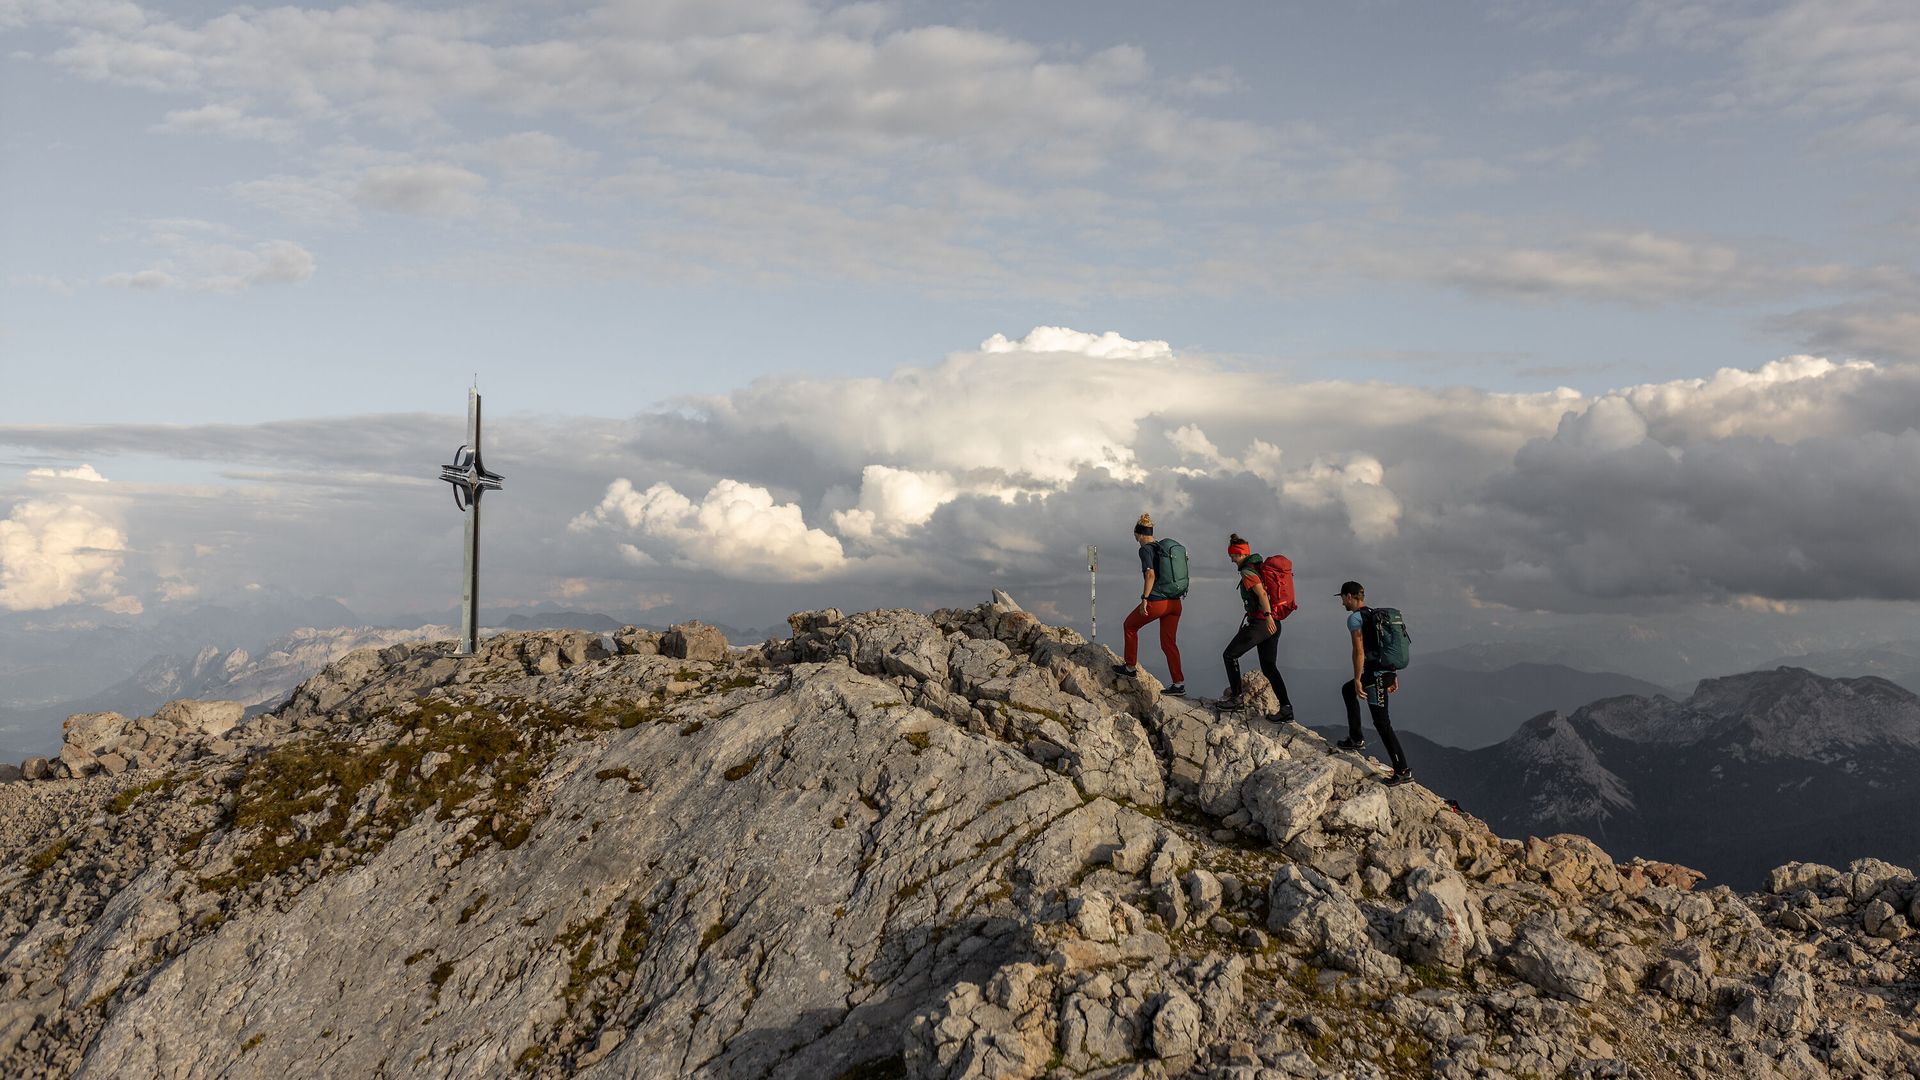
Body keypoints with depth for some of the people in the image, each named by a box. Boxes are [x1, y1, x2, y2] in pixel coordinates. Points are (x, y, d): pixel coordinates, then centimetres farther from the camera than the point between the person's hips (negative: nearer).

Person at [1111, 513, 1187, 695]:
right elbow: (1173, 574, 17)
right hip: (1175, 602, 7)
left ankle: (1130, 667, 26)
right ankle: (1179, 684, 8)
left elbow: (1150, 574, -22)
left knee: (1130, 625, 19)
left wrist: (1144, 599, -18)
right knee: (1169, 643, 12)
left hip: (1156, 601, -7)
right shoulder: (1167, 546, 13)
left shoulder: (1146, 549, -9)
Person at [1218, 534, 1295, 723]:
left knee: (1230, 655, 2)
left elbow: (1262, 593, -24)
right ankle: (1286, 709, 5)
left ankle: (1238, 697, 2)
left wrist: (1267, 616, -33)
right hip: (1273, 624, 9)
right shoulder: (1261, 567, 17)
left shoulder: (1248, 572, -11)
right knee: (1269, 667, 10)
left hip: (1260, 622, -9)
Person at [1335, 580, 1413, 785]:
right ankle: (1356, 739, 32)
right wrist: (1393, 677, 23)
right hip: (1389, 671, 9)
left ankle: (1403, 770, -7)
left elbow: (1359, 651, -18)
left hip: (1375, 674, -9)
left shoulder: (1355, 618, -10)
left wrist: (1357, 680, -16)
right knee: (1347, 690, 30)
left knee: (1382, 723, -6)